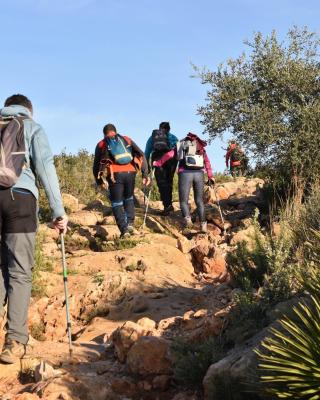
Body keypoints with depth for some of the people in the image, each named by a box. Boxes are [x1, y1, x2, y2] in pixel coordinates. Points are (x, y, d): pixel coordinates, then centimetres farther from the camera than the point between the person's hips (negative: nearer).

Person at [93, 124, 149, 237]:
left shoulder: (101, 144, 18)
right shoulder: (127, 140, 20)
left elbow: (96, 166, 15)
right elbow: (141, 154, 8)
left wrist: (100, 182, 23)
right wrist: (145, 174, 5)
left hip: (114, 175, -2)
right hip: (130, 173, 2)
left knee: (117, 203, 8)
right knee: (129, 198, 24)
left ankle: (124, 230, -5)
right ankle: (130, 223, 10)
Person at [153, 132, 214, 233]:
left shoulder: (180, 145, 20)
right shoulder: (200, 147, 25)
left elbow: (168, 155, 9)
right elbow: (207, 162, 13)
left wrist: (157, 163, 17)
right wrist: (210, 176, 12)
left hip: (185, 173, -2)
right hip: (199, 173, 2)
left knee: (184, 200, 5)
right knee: (199, 200, 15)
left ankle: (187, 217, -23)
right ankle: (203, 224, 5)